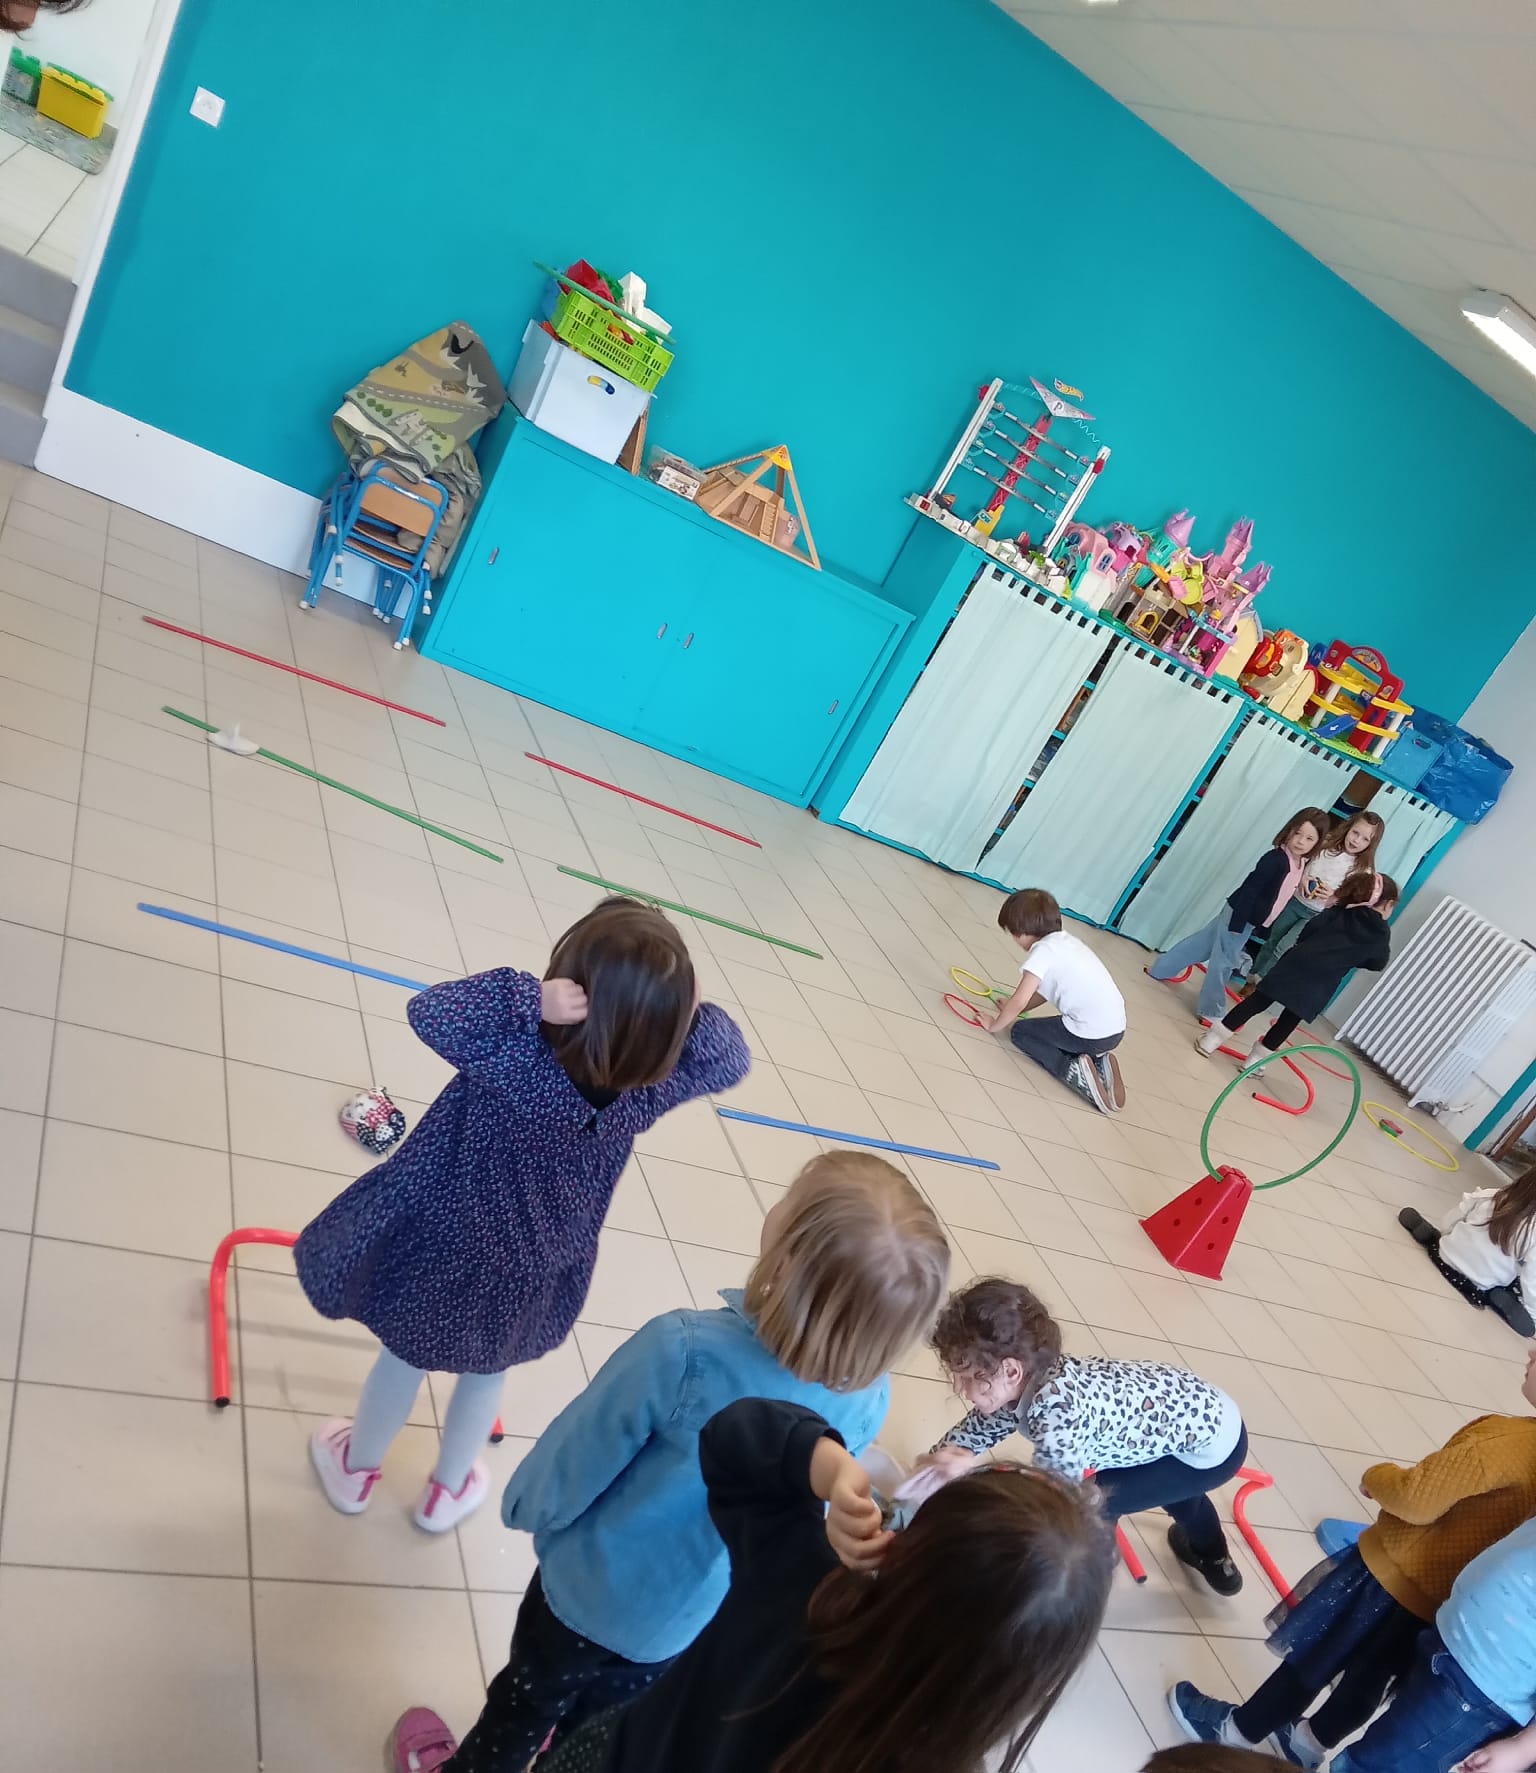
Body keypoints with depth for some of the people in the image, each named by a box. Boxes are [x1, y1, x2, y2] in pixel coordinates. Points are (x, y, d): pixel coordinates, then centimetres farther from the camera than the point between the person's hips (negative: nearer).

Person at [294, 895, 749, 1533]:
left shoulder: (521, 1060, -39)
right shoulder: (650, 1087, -28)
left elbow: (429, 1010, -37)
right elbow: (731, 1060, -12)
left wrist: (529, 998, -44)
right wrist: (686, 1011, -26)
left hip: (445, 1248, -2)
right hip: (530, 1273, 3)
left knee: (405, 1355, 27)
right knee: (487, 1371, 32)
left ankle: (355, 1470, 56)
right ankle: (448, 1490, 57)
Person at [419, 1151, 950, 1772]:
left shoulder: (684, 1353, -41)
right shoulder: (868, 1404, -26)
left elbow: (572, 1467, -24)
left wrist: (525, 1505, -2)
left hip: (591, 1589, -3)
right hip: (691, 1626, 4)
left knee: (527, 1704, 29)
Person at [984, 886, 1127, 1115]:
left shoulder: (1043, 951, -10)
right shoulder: (1064, 941, 16)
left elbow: (1019, 1001, -10)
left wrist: (994, 1025, 6)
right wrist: (1013, 1009, 27)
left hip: (1092, 1034, -8)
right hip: (1116, 1029, 8)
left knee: (1020, 1032, 10)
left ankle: (1074, 1071, -8)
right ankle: (1098, 1064, 9)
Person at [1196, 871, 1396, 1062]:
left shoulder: (1337, 911, 15)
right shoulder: (1381, 934, 7)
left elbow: (1304, 935, 11)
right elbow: (1377, 964, 19)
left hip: (1295, 965, 2)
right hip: (1319, 986, -2)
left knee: (1257, 1003, 10)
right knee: (1289, 1021, 15)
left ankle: (1212, 1040, 13)